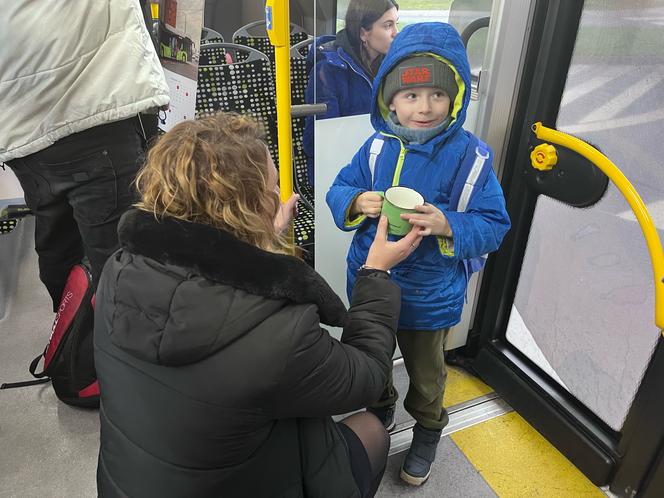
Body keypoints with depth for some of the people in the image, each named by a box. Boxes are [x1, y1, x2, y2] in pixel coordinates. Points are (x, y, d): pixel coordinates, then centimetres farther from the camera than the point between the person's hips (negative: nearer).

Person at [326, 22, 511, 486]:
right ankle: (380, 411, 58)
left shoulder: (468, 155, -16)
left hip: (429, 294, -3)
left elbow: (494, 224, -15)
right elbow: (338, 191, -1)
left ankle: (427, 433, 51)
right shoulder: (378, 146, -7)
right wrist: (358, 202, -23)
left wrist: (448, 225, -34)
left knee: (425, 372, 21)